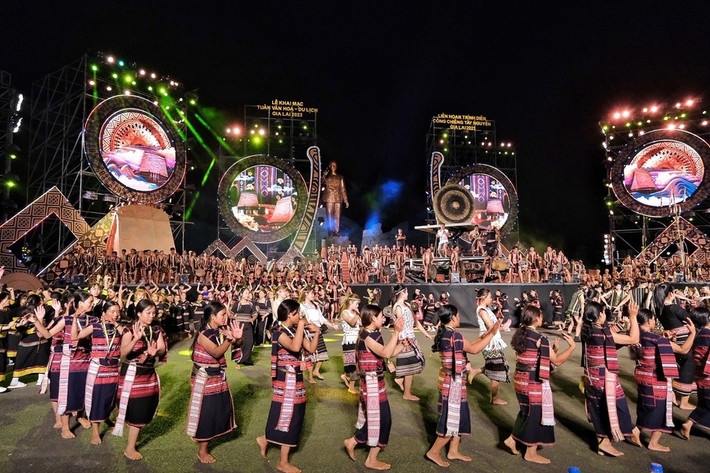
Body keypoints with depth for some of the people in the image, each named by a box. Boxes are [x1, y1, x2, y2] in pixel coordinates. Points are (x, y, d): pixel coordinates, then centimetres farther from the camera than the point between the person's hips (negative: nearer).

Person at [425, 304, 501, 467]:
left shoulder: (445, 333, 8)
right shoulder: (454, 334, -22)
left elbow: (467, 346, 14)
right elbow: (473, 349, -21)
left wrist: (483, 336, 10)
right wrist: (491, 333, -15)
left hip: (451, 380, 10)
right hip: (453, 381, -10)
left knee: (459, 415, 18)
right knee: (452, 418, 1)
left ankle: (453, 451, 30)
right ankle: (434, 452, 12)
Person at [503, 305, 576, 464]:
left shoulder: (520, 334, 5)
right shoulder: (540, 339, -19)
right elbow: (557, 361, -13)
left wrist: (553, 348, 14)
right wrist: (572, 346, -5)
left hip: (521, 379, 8)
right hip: (535, 383, -8)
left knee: (527, 411, 24)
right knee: (536, 414, 7)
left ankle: (512, 439, 29)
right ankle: (531, 453, 20)